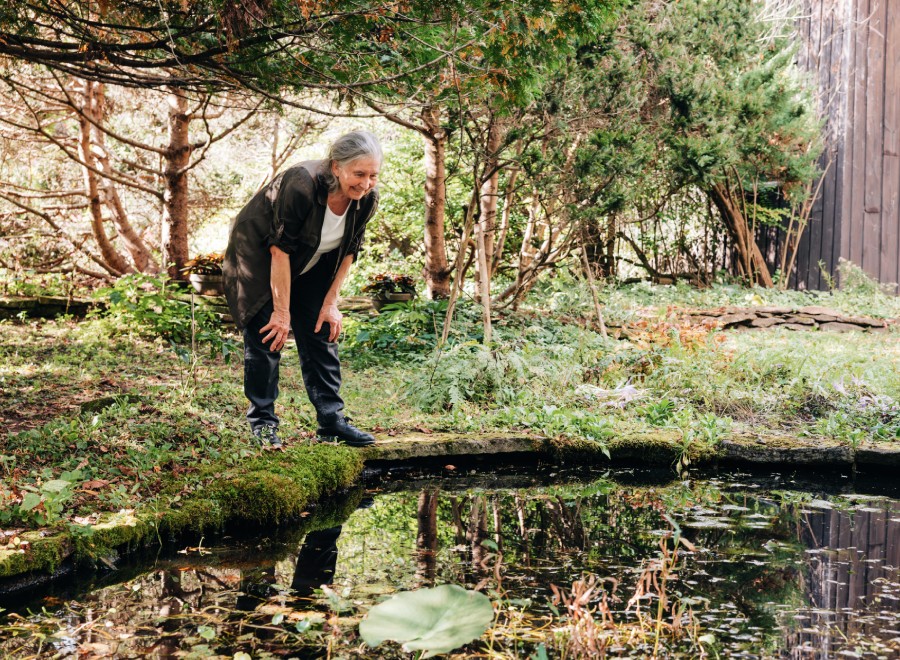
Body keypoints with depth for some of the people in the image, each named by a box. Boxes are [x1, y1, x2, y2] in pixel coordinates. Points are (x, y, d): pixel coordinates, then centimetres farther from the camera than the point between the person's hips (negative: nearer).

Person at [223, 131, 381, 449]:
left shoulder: (367, 200, -18)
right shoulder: (301, 185, -36)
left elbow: (348, 251, -3)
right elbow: (279, 249, -30)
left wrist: (330, 303, -5)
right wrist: (282, 312, -26)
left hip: (309, 268, 6)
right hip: (258, 258, -5)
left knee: (321, 335, 1)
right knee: (266, 337, -8)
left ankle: (331, 419, 6)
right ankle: (262, 421, 4)